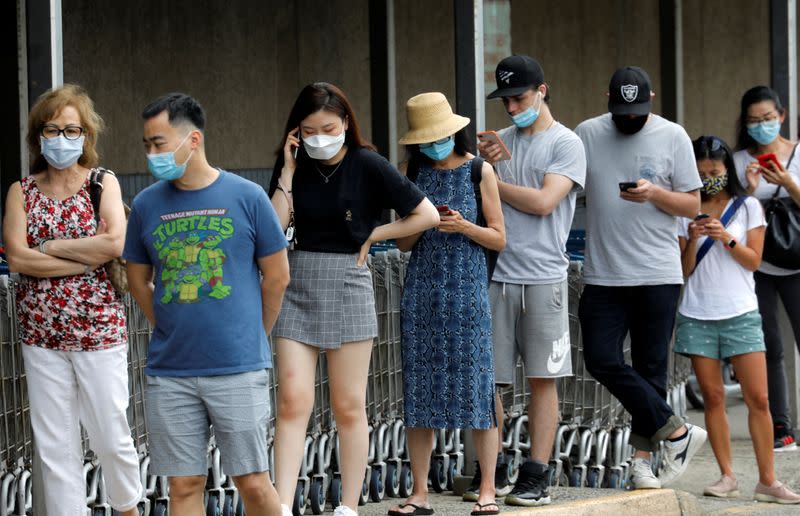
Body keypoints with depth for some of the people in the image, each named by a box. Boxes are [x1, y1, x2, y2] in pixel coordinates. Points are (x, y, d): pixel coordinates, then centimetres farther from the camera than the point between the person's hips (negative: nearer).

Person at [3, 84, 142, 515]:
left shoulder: (102, 184, 0)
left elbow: (116, 242, -17)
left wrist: (51, 246, -10)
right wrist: (88, 256, -13)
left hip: (99, 330, -2)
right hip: (41, 334, 2)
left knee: (111, 437, 4)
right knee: (54, 446, 5)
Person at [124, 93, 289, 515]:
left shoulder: (247, 197, -3)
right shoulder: (146, 205, 4)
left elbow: (277, 276, 5)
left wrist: (251, 336, 10)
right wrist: (170, 331, 10)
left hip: (239, 369, -2)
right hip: (169, 372, 2)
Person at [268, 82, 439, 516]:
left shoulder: (367, 166, -6)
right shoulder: (294, 165, 3)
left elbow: (427, 215, -6)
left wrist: (372, 235, -3)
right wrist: (288, 172, -10)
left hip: (348, 285, -2)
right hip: (298, 285, 2)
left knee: (349, 407, 4)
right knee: (293, 401, -6)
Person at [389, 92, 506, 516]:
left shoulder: (479, 171, 1)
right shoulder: (413, 173, 8)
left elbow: (498, 238, 2)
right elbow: (402, 243, 11)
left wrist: (464, 226, -16)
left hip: (467, 290, -3)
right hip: (422, 288, 3)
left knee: (475, 384, -4)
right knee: (419, 386, 1)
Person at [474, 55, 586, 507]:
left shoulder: (566, 144, 1)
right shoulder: (502, 141, 15)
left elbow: (543, 201, -11)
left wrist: (490, 181, -1)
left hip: (543, 277, -4)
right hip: (495, 274, 4)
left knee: (543, 379, -1)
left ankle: (537, 477, 1)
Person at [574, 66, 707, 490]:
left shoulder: (673, 137, 1)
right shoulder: (588, 134, 5)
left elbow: (692, 205, 2)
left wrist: (655, 193, -15)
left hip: (658, 275, -1)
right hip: (603, 275, 1)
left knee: (650, 367, 3)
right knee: (602, 360, -9)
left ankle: (641, 458, 12)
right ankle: (678, 432, 0)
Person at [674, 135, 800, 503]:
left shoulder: (748, 207, 5)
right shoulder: (688, 212, 8)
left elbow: (753, 261, 1)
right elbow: (685, 270, 7)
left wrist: (727, 238, -14)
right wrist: (693, 239, -10)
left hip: (740, 314, -1)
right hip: (698, 316, 1)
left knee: (758, 398, -7)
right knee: (712, 397, 0)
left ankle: (767, 480, -4)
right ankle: (727, 477, 5)